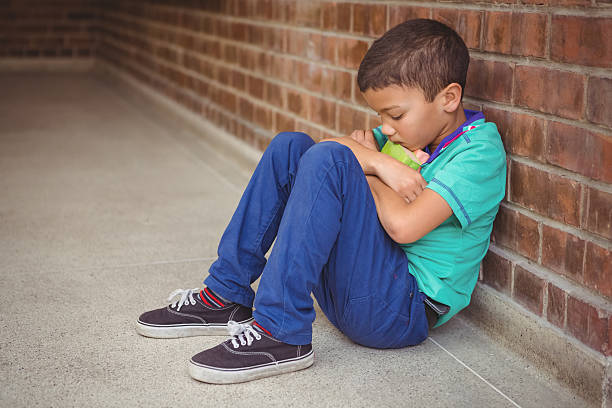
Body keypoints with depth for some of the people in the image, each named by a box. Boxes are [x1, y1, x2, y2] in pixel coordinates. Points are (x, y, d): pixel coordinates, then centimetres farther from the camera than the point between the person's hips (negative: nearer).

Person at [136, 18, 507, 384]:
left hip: (404, 311, -9)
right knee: (290, 147, 5)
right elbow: (337, 143, 4)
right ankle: (226, 297, 4)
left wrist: (369, 173, -8)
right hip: (351, 290, 9)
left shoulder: (480, 151, -15)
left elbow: (403, 225, -27)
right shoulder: (414, 130, 10)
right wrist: (377, 161, -16)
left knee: (328, 159, -26)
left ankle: (282, 334, -25)